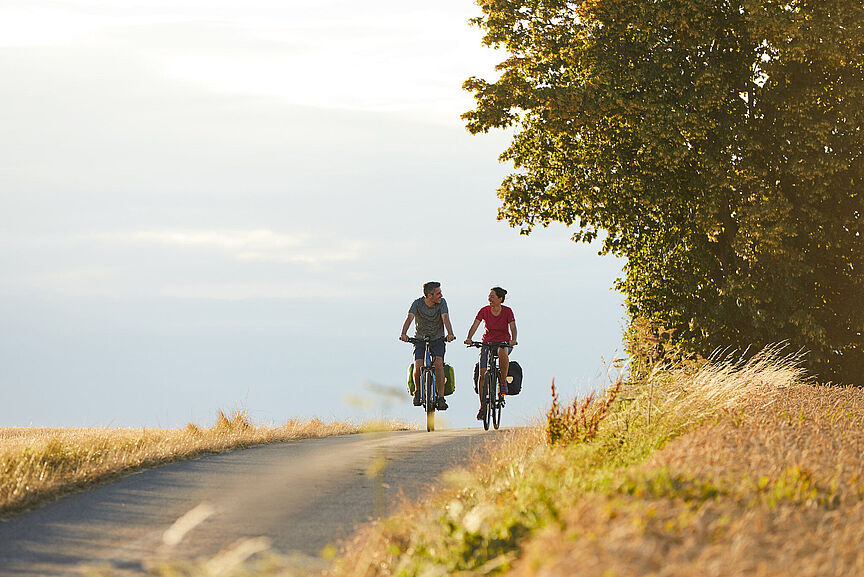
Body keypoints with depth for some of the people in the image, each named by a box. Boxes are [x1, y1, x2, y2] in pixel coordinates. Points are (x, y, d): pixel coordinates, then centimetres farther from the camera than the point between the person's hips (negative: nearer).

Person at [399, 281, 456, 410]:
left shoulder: (442, 303, -10)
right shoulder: (417, 304, -13)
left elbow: (445, 318, -25)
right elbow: (409, 318, -27)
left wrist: (450, 334, -44)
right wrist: (404, 334, -46)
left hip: (437, 339, 0)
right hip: (420, 339, 0)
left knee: (438, 363, -24)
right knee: (418, 366, -20)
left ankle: (441, 398, -20)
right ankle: (417, 390, 11)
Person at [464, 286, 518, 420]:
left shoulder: (507, 311, -11)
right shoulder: (484, 311, -7)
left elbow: (513, 327, -22)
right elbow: (475, 325, -16)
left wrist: (513, 340, -42)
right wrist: (469, 338, -35)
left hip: (504, 343, -2)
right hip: (487, 343, 2)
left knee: (502, 353, -40)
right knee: (482, 374, -12)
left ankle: (503, 381, -19)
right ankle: (482, 406, -3)